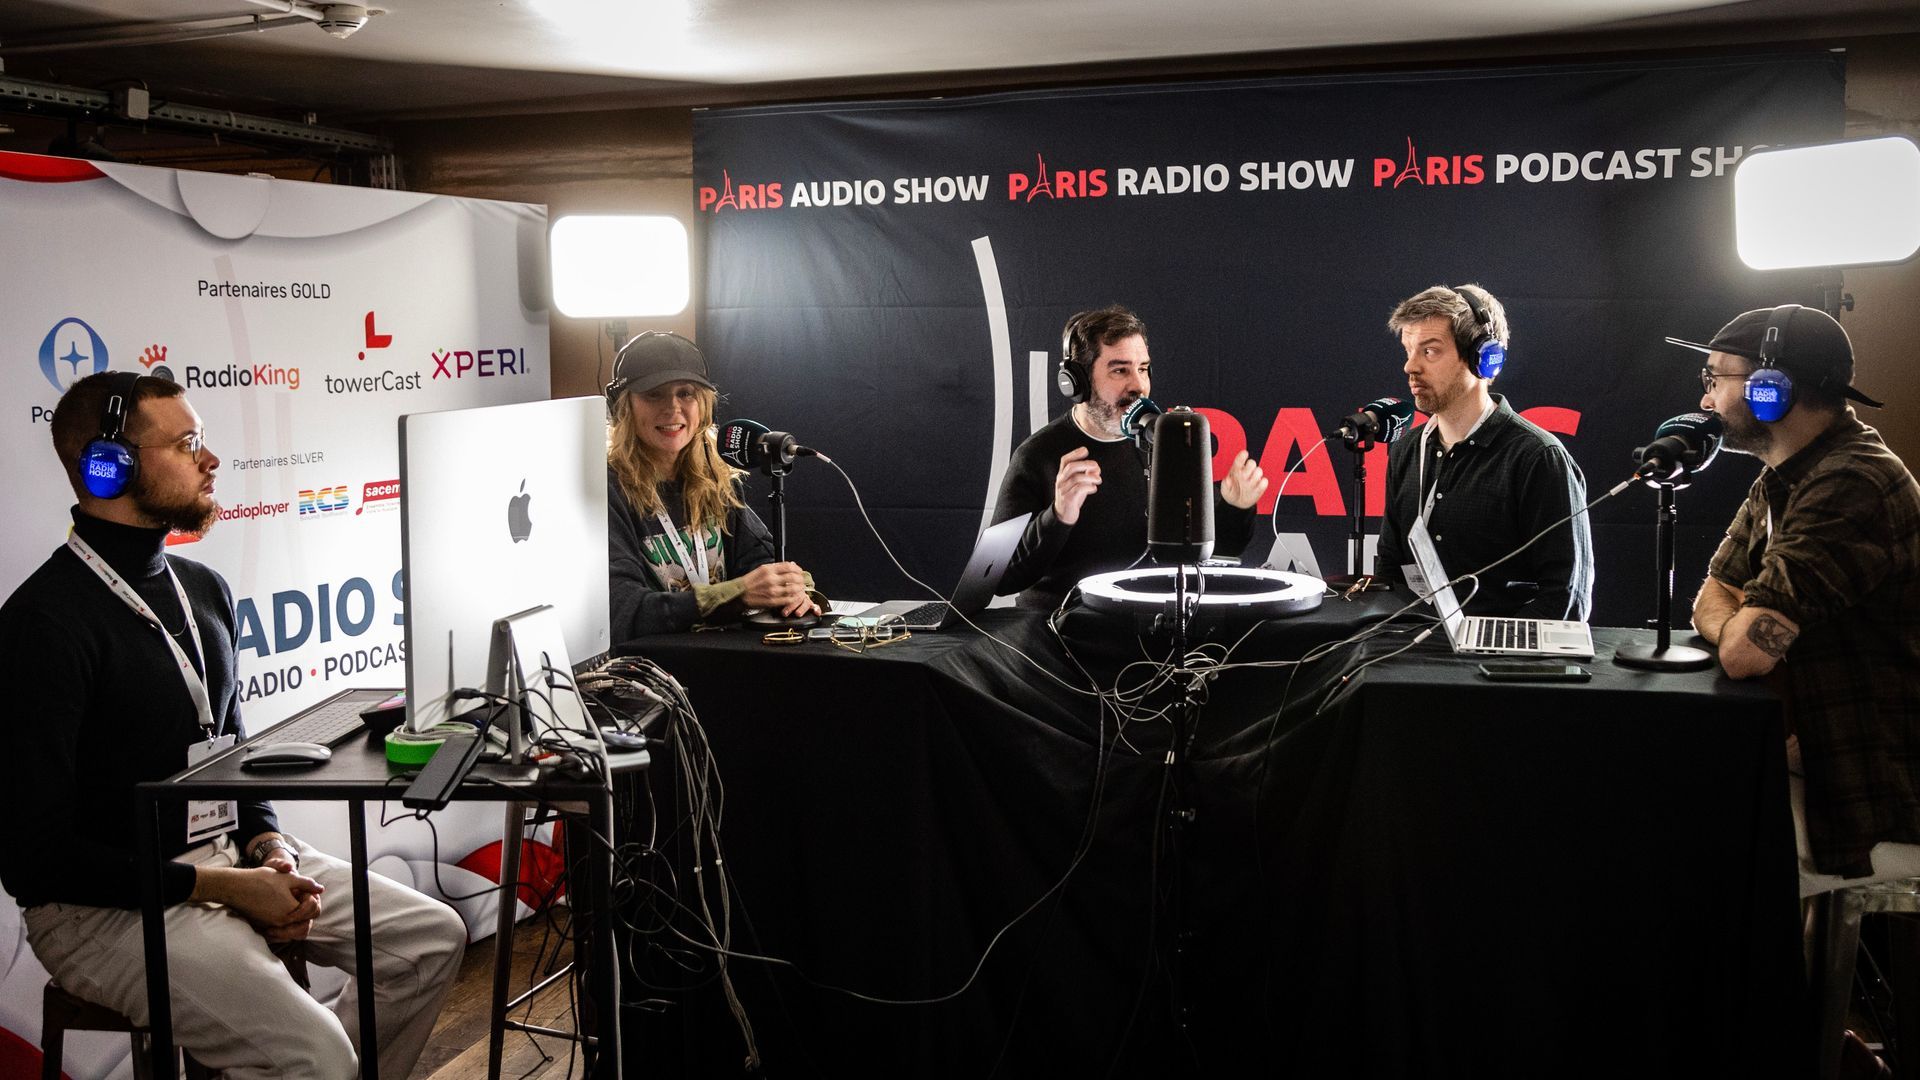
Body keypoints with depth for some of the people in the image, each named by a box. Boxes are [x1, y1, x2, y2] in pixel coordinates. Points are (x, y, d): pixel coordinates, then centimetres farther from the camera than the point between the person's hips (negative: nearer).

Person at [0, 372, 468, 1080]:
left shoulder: (203, 591, 10)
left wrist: (268, 848, 0)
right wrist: (218, 888, -20)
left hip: (228, 854, 8)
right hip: (104, 904, -8)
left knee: (433, 937, 2)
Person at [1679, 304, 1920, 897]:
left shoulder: (1851, 486, -24)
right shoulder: (1782, 481, 9)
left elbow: (1744, 649, -29)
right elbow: (1710, 601, 9)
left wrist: (1743, 623, -5)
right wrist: (1747, 622, -13)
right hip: (1818, 767, 9)